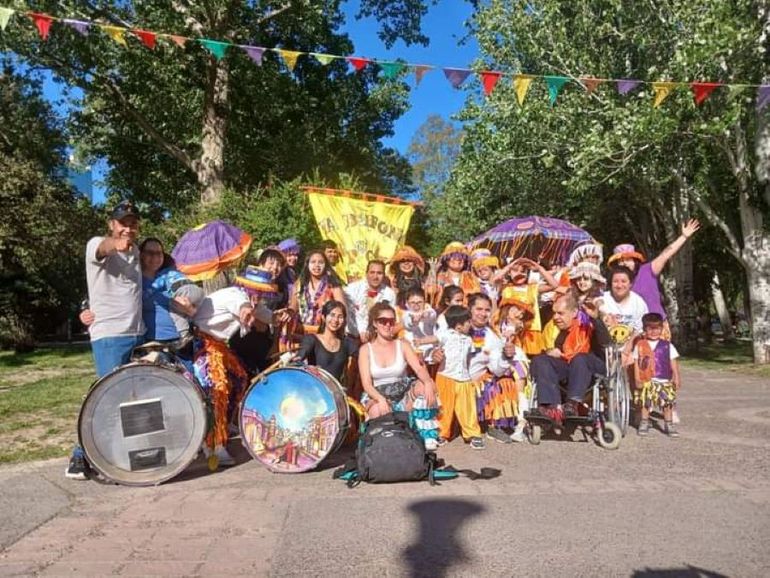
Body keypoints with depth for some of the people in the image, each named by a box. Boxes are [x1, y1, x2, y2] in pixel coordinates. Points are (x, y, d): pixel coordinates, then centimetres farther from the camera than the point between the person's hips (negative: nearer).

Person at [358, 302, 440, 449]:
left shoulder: (403, 345, 4)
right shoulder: (366, 349, -1)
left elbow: (419, 368, -11)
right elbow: (367, 383, -10)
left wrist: (428, 382, -35)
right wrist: (381, 399, -31)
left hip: (403, 394, 2)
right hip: (377, 396, -2)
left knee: (424, 386, -27)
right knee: (377, 411, -37)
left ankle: (428, 436, -20)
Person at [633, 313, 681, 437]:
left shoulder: (667, 345, 4)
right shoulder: (640, 345, 2)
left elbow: (673, 362, 4)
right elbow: (636, 363, 2)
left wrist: (677, 377, -3)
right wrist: (637, 378, -4)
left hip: (664, 381, 0)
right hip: (645, 381, 0)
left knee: (667, 403, 1)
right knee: (644, 403, 7)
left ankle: (669, 425, 14)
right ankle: (644, 423, 21)